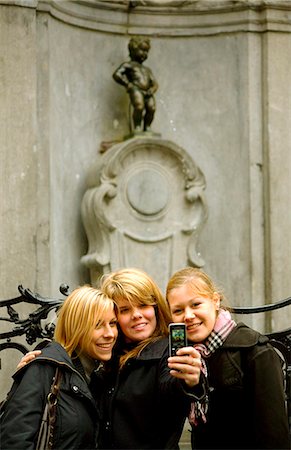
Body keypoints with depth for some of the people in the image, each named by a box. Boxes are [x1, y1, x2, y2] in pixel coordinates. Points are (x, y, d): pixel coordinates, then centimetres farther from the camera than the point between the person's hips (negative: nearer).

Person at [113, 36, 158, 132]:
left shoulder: (147, 70, 33)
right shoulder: (128, 65, 14)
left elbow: (155, 83, 24)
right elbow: (116, 75, 0)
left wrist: (151, 90, 0)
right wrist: (128, 85, -8)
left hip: (147, 92, 5)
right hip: (136, 90, -5)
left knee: (151, 108, -21)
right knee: (139, 106, -31)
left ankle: (147, 127, -14)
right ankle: (137, 127, -24)